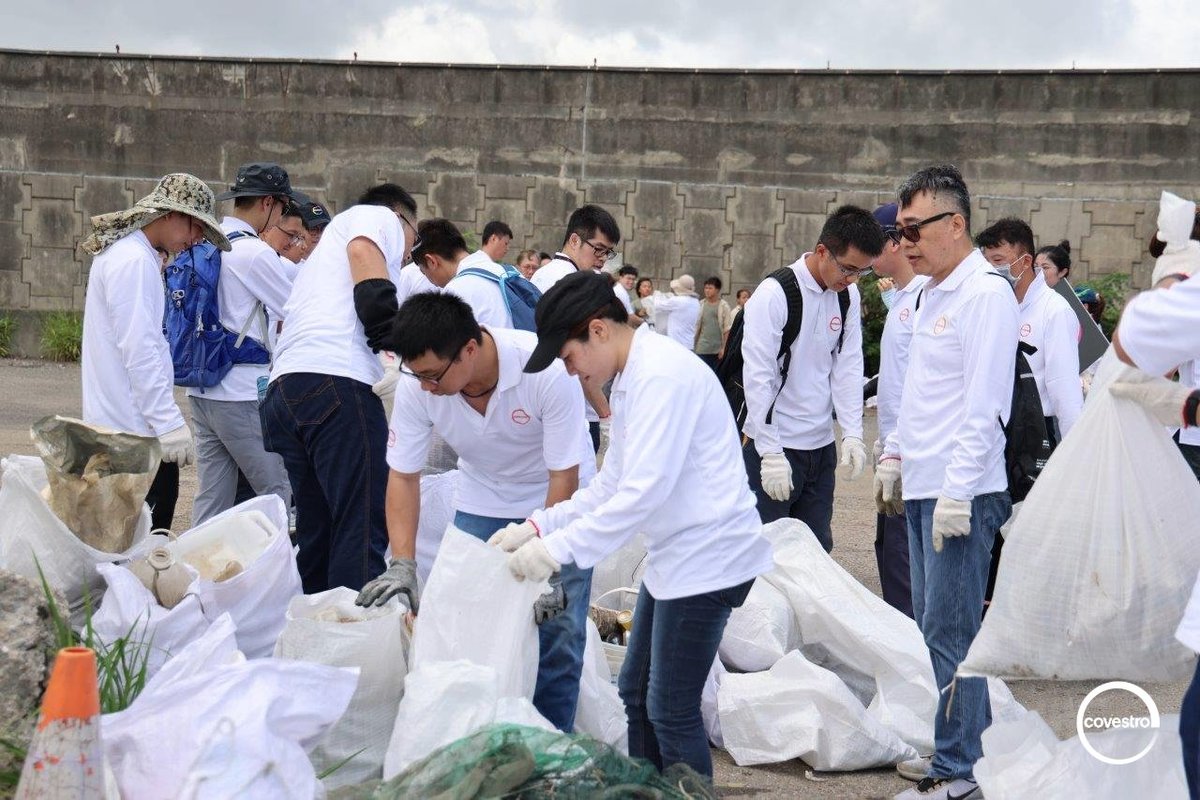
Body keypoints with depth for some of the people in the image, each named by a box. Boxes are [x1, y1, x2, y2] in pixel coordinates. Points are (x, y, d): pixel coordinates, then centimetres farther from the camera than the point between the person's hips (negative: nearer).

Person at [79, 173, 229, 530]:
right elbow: (138, 350, -20)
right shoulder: (134, 260, -14)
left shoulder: (123, 253, 18)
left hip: (114, 421, 10)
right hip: (137, 426, -10)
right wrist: (169, 422, -21)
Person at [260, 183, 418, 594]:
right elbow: (363, 251, -10)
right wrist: (394, 348, -16)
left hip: (283, 387, 9)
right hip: (337, 381, -9)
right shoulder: (381, 217, 14)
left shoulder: (323, 253, 39)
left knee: (317, 533, 11)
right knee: (363, 530, -11)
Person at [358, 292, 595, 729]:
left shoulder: (546, 369, -33)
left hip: (557, 498, -3)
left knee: (556, 633, -7)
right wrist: (402, 565, -23)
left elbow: (564, 477, -27)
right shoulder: (417, 384, -23)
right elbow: (403, 476, -13)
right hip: (483, 500, 3)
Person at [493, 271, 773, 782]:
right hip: (673, 557, 10)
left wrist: (559, 547, -21)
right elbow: (612, 484, 16)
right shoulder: (631, 378, 11)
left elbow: (644, 492, -26)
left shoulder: (662, 375, -20)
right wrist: (540, 526, 5)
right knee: (635, 693, 17)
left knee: (672, 710, -2)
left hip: (708, 556, -10)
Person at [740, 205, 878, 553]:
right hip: (774, 446, -6)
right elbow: (758, 377, -16)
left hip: (822, 445, 6)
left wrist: (852, 433, -3)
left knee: (818, 548, 11)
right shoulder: (774, 294, -14)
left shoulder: (848, 296, 6)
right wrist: (770, 452, -18)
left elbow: (848, 366, 8)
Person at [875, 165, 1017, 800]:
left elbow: (984, 406, -19)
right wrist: (895, 452, 23)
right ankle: (970, 739, 28)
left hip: (962, 493, -10)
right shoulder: (932, 293, 16)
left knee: (947, 632, -6)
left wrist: (957, 491, -21)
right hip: (923, 487, 10)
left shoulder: (986, 295, -13)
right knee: (934, 626, 16)